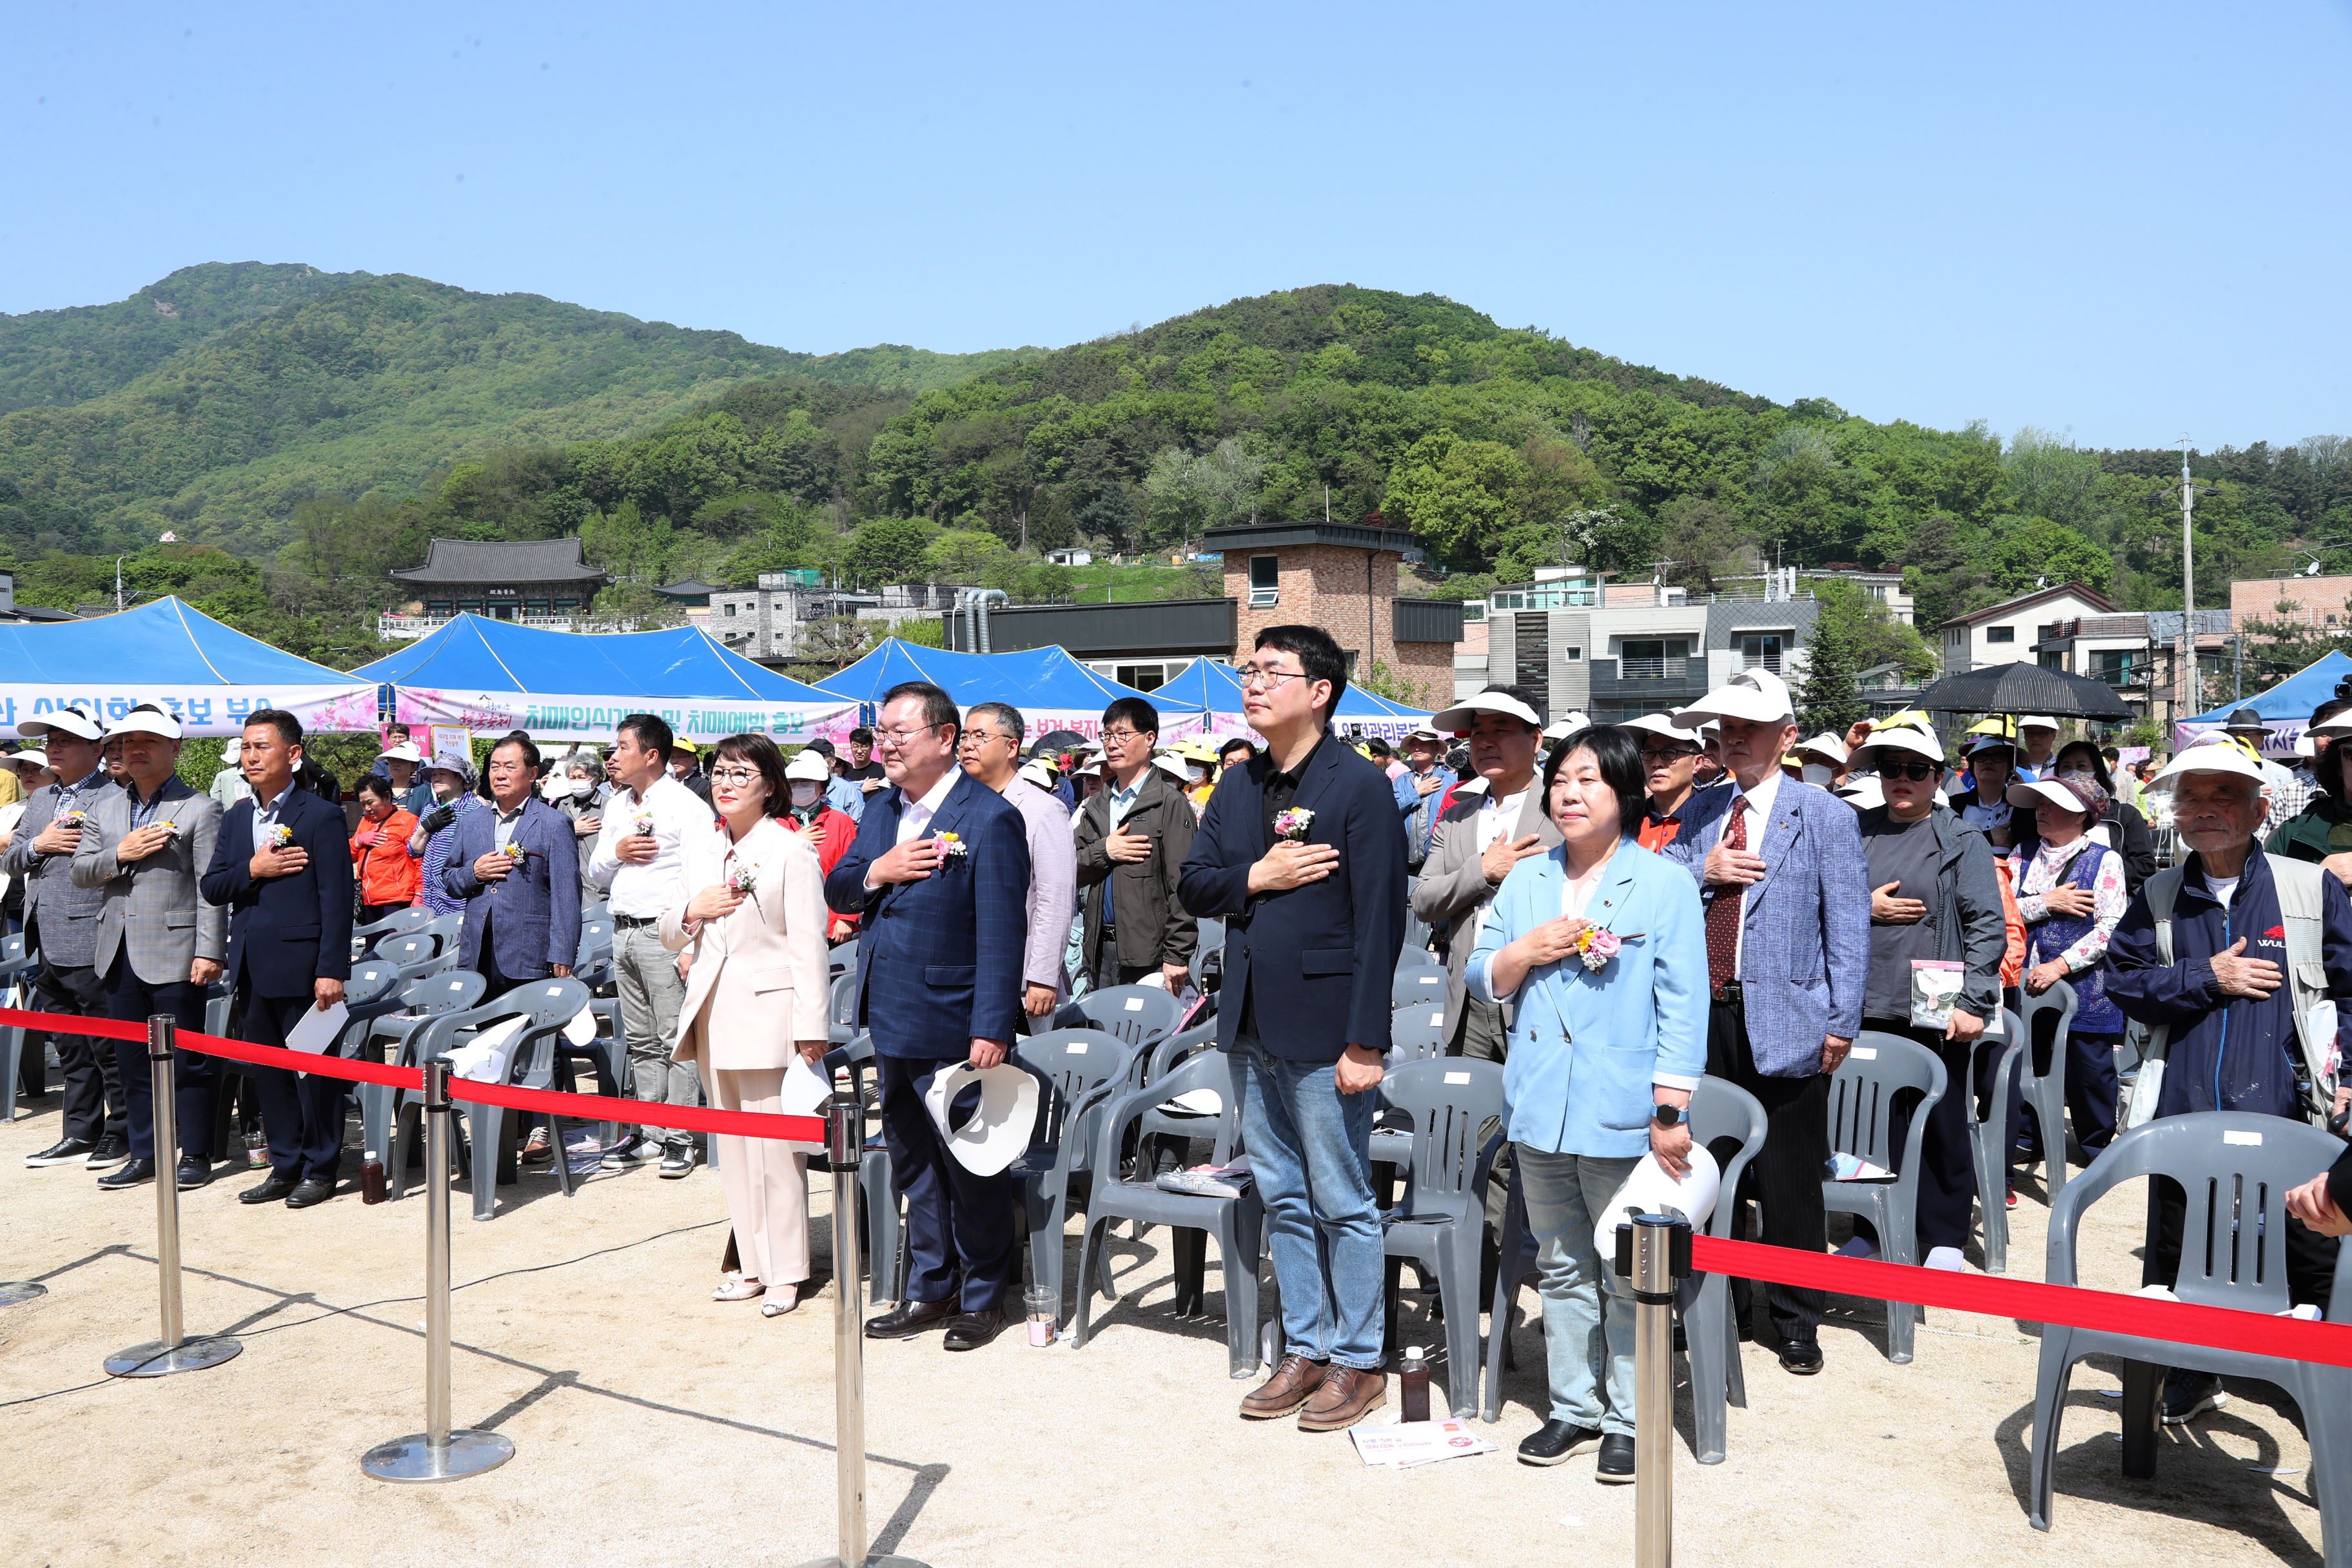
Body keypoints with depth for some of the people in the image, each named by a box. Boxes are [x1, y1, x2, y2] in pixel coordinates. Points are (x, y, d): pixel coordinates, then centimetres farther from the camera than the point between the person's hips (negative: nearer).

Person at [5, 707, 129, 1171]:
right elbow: (10, 860, 15)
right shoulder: (40, 800, 18)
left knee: (109, 1047, -1)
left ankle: (121, 1133, 9)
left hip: (91, 946, -8)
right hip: (49, 950, 8)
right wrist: (38, 845, -2)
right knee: (70, 1049, 16)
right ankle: (81, 1134, 24)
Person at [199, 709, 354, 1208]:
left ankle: (320, 1170, 12)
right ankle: (284, 1167, 23)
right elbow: (211, 888, 10)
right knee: (268, 1073, 13)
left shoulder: (321, 816, -7)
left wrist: (332, 971, -17)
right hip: (252, 969, 7)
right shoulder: (236, 819, 13)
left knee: (313, 1070, 1)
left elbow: (336, 900, -12)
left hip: (299, 967, -7)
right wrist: (252, 870, -11)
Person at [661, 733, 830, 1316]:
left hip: (769, 1013, -7)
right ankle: (753, 1266, 21)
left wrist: (811, 1027, -14)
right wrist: (692, 910, -4)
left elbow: (808, 944, -9)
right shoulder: (701, 849, 14)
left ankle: (785, 1273, 5)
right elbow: (669, 935, 19)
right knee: (732, 1147, 12)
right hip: (714, 1015, 7)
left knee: (774, 1146, -5)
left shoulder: (792, 851, -5)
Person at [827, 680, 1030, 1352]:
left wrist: (991, 1029, -21)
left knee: (970, 1165, 6)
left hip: (952, 1026, -8)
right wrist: (875, 872, -11)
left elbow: (1002, 932, -17)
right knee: (912, 1163, 17)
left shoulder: (990, 818, -14)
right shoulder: (879, 810, 10)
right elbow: (835, 891, 12)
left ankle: (983, 1296, 22)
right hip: (890, 1021, 8)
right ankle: (929, 1291, 31)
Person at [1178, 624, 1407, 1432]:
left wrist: (1364, 1042, -18)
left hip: (1322, 1030, -7)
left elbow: (1379, 919, -14)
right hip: (1253, 1028, 7)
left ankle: (1357, 1361, 18)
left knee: (1343, 1204, 4)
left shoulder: (1360, 787, -10)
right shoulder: (1237, 788, 12)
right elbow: (1192, 885, 11)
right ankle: (1304, 1349, 28)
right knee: (1283, 1200, 15)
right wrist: (1257, 875, -10)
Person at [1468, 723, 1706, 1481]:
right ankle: (1575, 1409, 28)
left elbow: (1683, 1005, -7)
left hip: (1623, 1114, -5)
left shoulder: (1665, 886, -4)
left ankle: (1631, 1421, 18)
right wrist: (1527, 950, -9)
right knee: (1562, 1270, 15)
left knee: (1630, 1276, 4)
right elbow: (1482, 982, 12)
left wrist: (1670, 1111, -12)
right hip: (1540, 1108, 5)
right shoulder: (1526, 881, 10)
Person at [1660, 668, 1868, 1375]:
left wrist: (1842, 1022, -9)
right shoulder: (1700, 812, 12)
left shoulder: (1826, 816, -2)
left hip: (1784, 1019, -4)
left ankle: (1797, 1321, 19)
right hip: (1704, 1016, 4)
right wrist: (1702, 872, -8)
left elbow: (1848, 926, -4)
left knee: (1789, 1177, 4)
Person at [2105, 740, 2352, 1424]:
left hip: (2285, 1113, -2)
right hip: (2182, 1110, 2)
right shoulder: (2158, 898, 6)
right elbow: (2123, 981, 3)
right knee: (2175, 1252, 12)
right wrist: (2208, 977, -8)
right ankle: (2190, 1375, 31)